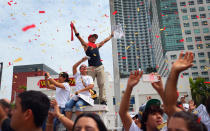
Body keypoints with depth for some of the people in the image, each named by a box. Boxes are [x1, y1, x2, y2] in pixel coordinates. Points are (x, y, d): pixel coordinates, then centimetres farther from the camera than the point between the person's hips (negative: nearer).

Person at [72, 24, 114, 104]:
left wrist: (111, 35, 40)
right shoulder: (86, 45, 7)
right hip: (91, 68, -4)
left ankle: (102, 100, 6)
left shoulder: (97, 45, 20)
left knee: (102, 84, 1)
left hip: (100, 67, 4)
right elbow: (79, 37, -1)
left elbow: (105, 41, 32)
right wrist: (74, 28, -9)